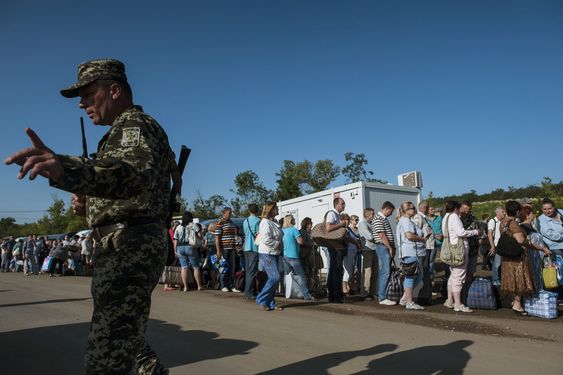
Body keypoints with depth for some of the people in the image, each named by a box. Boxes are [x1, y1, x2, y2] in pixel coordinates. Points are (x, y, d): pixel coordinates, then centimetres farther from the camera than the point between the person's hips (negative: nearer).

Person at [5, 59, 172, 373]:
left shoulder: (134, 123, -8)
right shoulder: (127, 130, 26)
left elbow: (135, 174, -33)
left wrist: (66, 170, -50)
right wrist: (89, 204, 7)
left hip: (130, 248, -11)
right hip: (132, 246, 11)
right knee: (126, 337, 25)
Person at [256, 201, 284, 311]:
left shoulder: (274, 222, 14)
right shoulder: (265, 222, -15)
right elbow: (266, 239, -24)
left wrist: (280, 245, 8)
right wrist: (278, 244, -13)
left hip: (275, 253, 9)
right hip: (266, 254, -9)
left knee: (274, 278, 9)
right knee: (275, 277, -13)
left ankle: (270, 303, 15)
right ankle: (261, 300, -2)